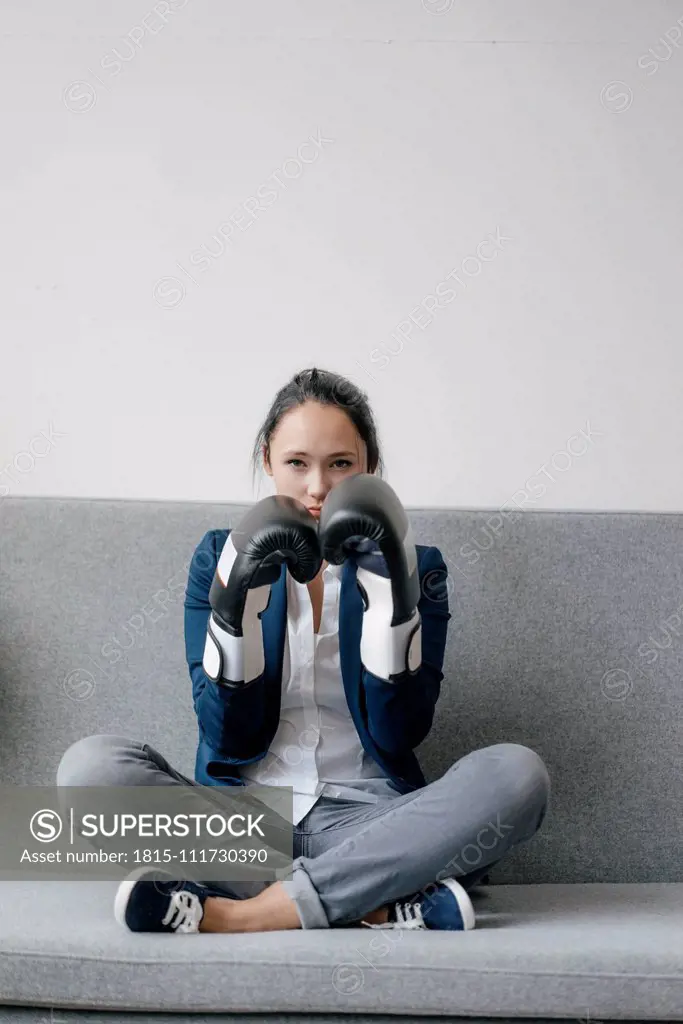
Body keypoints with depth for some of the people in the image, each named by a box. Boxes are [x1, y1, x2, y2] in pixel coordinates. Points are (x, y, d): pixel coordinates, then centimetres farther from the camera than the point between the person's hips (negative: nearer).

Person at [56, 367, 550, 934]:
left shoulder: (414, 565, 5)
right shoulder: (221, 554, 6)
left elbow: (401, 733, -5)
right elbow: (226, 735, -2)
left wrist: (389, 596, -16)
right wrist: (238, 598, -16)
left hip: (367, 819, 0)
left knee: (516, 772, -27)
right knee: (92, 763, -25)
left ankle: (240, 914, -28)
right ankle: (379, 906, -28)